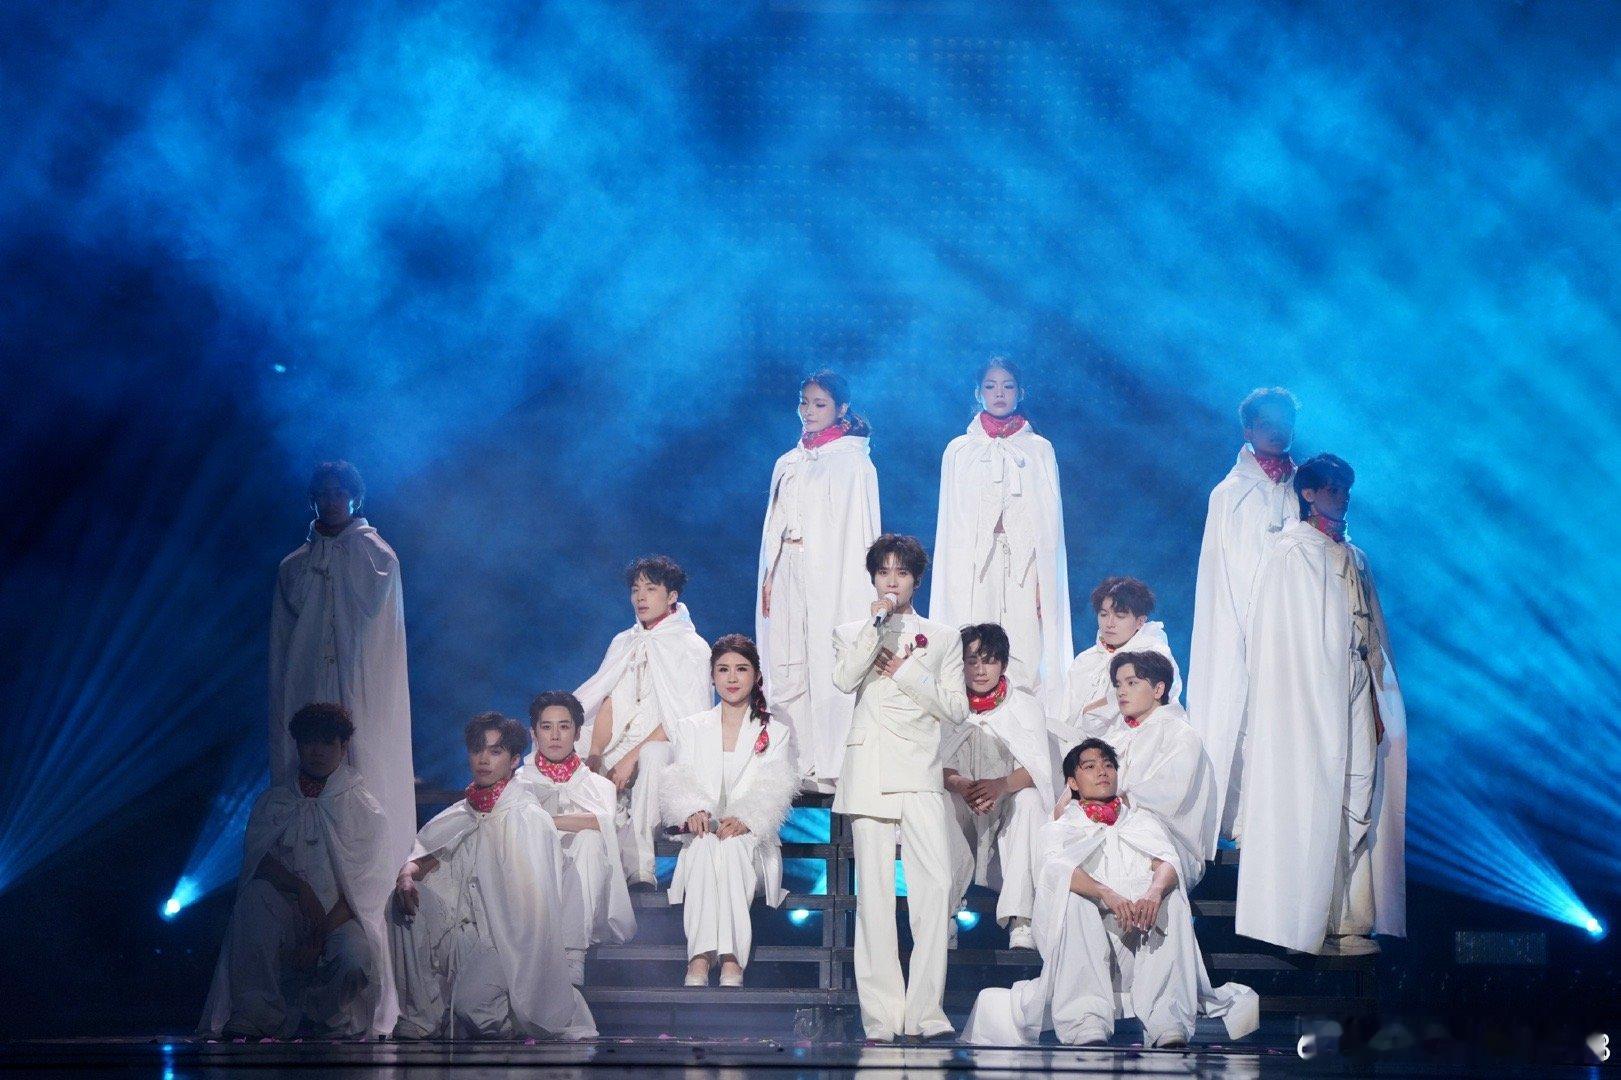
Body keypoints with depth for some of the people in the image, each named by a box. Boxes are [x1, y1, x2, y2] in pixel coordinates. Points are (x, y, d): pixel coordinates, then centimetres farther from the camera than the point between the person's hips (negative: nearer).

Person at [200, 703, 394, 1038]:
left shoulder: (364, 807, 6)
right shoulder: (274, 800, 14)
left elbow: (364, 887, -3)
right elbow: (257, 856, -2)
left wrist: (319, 938, -15)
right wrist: (300, 888, -22)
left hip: (340, 918, -2)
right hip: (286, 912, 2)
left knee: (355, 962, -35)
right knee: (256, 893, -31)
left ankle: (327, 1018, 0)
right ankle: (258, 1015, -27)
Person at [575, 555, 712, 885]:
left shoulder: (691, 647, 0)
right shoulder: (623, 643, 18)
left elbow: (683, 720, -10)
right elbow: (608, 705, 9)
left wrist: (631, 758, -19)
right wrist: (595, 756, -10)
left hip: (669, 746, -6)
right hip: (622, 744, 6)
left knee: (652, 756, -40)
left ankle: (638, 870, -42)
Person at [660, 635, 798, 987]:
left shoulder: (776, 733, 16)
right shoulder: (689, 729, 20)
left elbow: (773, 790, -2)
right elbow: (678, 784, 3)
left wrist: (744, 820, -24)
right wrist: (692, 812, -22)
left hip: (752, 842, 0)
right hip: (699, 840, 1)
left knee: (731, 845, -36)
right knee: (705, 843, -36)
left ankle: (732, 960, -48)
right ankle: (699, 958, -49)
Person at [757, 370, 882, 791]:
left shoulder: (852, 461, 1)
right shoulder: (787, 464, 19)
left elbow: (859, 525, -5)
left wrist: (852, 581, -13)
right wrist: (768, 579, 10)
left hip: (830, 575, -6)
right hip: (787, 574, 6)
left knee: (827, 668, -10)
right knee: (783, 670, 0)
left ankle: (830, 768, -10)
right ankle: (793, 767, 1)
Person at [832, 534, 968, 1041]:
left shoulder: (943, 637, 17)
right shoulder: (853, 633, 16)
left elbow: (957, 708, 6)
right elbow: (844, 679, -6)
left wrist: (903, 671, -2)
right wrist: (880, 620, -7)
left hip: (921, 771, 0)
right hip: (868, 770, 0)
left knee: (935, 885, -13)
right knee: (874, 890, -5)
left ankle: (925, 1008, -11)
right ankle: (881, 1014, -6)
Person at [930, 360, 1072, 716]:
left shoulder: (1039, 450, 12)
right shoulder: (959, 451, 12)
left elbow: (1050, 519, 8)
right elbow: (951, 525, 10)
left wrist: (1045, 582, -2)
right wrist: (955, 583, 0)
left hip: (1023, 564, 0)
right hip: (974, 564, 0)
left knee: (1025, 657, -11)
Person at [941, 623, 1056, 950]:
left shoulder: (1025, 706, 0)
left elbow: (1038, 767, -12)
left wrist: (1000, 785, -34)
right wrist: (962, 786, -32)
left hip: (1008, 808, -1)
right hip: (961, 813, 1)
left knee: (1028, 799, -34)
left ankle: (1020, 922, -40)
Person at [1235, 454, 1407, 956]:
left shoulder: (1355, 560, 17)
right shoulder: (1288, 554, -4)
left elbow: (1372, 636, 17)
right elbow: (1279, 640, -8)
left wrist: (1378, 707, 10)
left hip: (1354, 702, 7)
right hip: (1308, 702, -7)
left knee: (1356, 809, 3)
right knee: (1310, 808, -7)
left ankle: (1350, 921, 5)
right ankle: (1305, 922, -4)